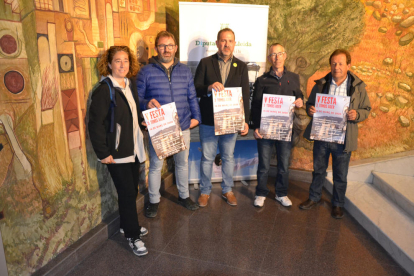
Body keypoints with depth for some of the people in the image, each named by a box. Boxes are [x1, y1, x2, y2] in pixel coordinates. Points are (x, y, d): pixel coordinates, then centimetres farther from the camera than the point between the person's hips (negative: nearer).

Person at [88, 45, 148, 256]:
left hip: (134, 148, 7)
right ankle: (132, 236, 17)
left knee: (132, 190, 16)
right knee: (127, 193, 1)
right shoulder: (104, 90, -14)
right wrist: (103, 153, -16)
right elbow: (95, 124, -16)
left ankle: (128, 224, 37)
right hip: (117, 152, -7)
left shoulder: (130, 85, 8)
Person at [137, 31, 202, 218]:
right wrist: (147, 103, -24)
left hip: (182, 127, 4)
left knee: (183, 163, 17)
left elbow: (192, 97, 12)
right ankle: (154, 201, 28)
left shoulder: (184, 71, 7)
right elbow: (137, 98, -3)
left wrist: (196, 116, 4)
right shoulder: (146, 72, -4)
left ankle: (184, 196, 37)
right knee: (155, 166, 7)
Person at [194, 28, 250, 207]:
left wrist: (245, 120, -2)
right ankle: (205, 191, 27)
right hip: (208, 121, -1)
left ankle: (227, 190, 32)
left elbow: (245, 95, 3)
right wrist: (208, 88, -25)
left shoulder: (241, 66, 5)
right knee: (207, 158, 9)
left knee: (228, 157, 13)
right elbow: (196, 89, -4)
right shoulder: (205, 63, 0)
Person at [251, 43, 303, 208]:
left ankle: (281, 194, 29)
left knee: (284, 164, 11)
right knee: (264, 165, 6)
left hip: (286, 128, 2)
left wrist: (300, 102, -6)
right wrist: (256, 127, -9)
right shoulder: (262, 80, 1)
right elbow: (255, 105, 0)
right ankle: (261, 194, 24)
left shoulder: (294, 78, 9)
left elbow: (298, 97, 19)